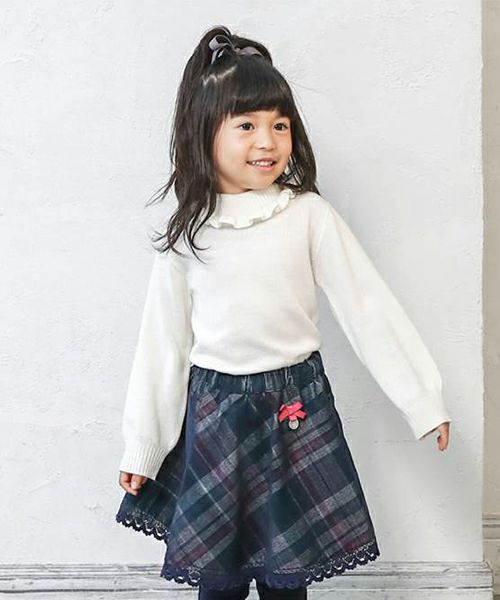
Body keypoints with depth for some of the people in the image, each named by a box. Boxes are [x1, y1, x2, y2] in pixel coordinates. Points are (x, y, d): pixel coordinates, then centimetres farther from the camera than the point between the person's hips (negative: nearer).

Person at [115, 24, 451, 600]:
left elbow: (368, 306, -3)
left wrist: (422, 399, -3)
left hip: (297, 406, -1)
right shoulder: (188, 229, -2)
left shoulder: (309, 215, -6)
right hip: (215, 410, 1)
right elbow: (162, 341, 3)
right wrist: (141, 446, 6)